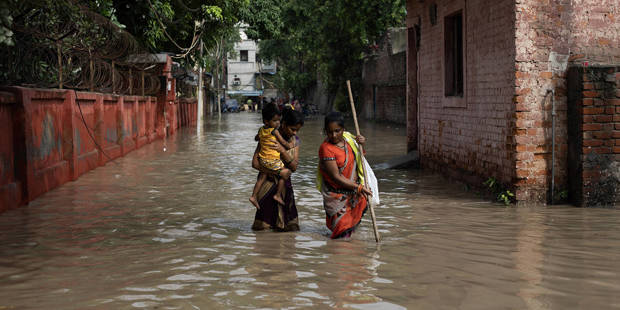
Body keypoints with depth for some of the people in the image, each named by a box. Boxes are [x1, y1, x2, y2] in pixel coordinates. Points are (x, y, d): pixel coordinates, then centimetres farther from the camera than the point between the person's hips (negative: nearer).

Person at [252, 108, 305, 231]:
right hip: (268, 183, -4)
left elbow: (294, 167, -7)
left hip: (284, 184, 4)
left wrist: (283, 151, -22)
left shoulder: (295, 141, 2)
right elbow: (255, 163, -13)